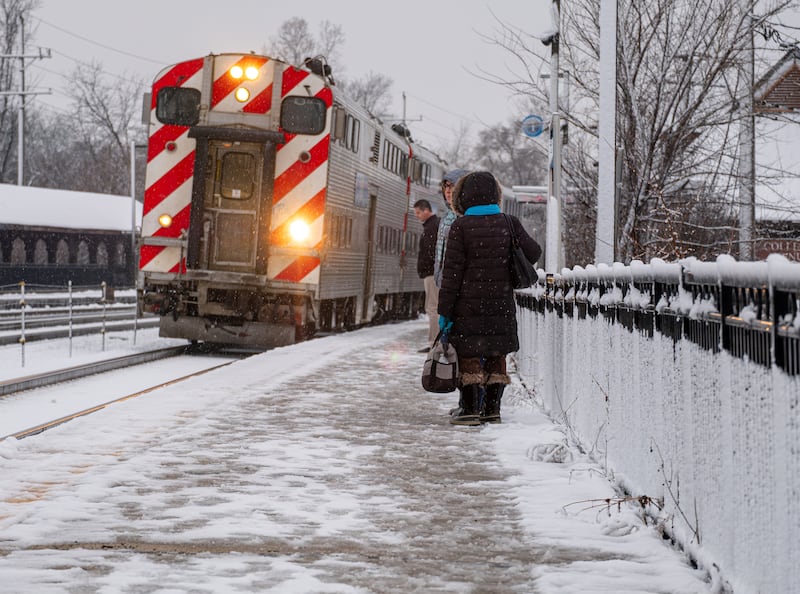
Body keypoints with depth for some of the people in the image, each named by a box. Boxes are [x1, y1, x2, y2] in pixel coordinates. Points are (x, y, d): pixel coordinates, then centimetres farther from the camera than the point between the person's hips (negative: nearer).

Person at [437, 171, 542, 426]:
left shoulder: (461, 226, -9)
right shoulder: (509, 223, 0)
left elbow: (452, 271, -10)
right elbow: (533, 252, 6)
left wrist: (445, 309, -7)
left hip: (468, 302, -3)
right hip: (501, 304, 3)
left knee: (468, 355, 4)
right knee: (496, 354, 12)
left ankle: (470, 408, 2)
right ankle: (492, 407, 14)